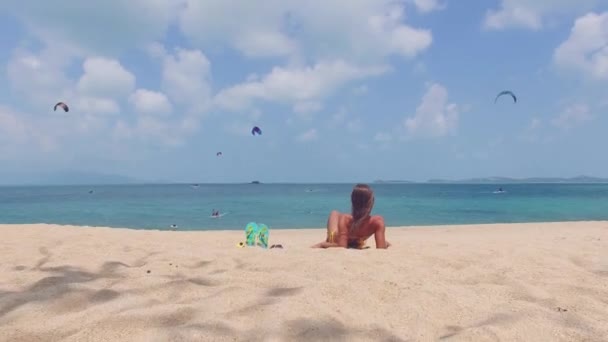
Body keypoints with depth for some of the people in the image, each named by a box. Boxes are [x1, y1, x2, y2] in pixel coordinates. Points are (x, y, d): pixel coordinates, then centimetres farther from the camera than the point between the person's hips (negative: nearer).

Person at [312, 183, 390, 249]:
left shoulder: (344, 219, -40)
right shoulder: (378, 221, -36)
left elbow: (342, 247, -42)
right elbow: (381, 248, -36)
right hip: (357, 245, 1)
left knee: (335, 213, 32)